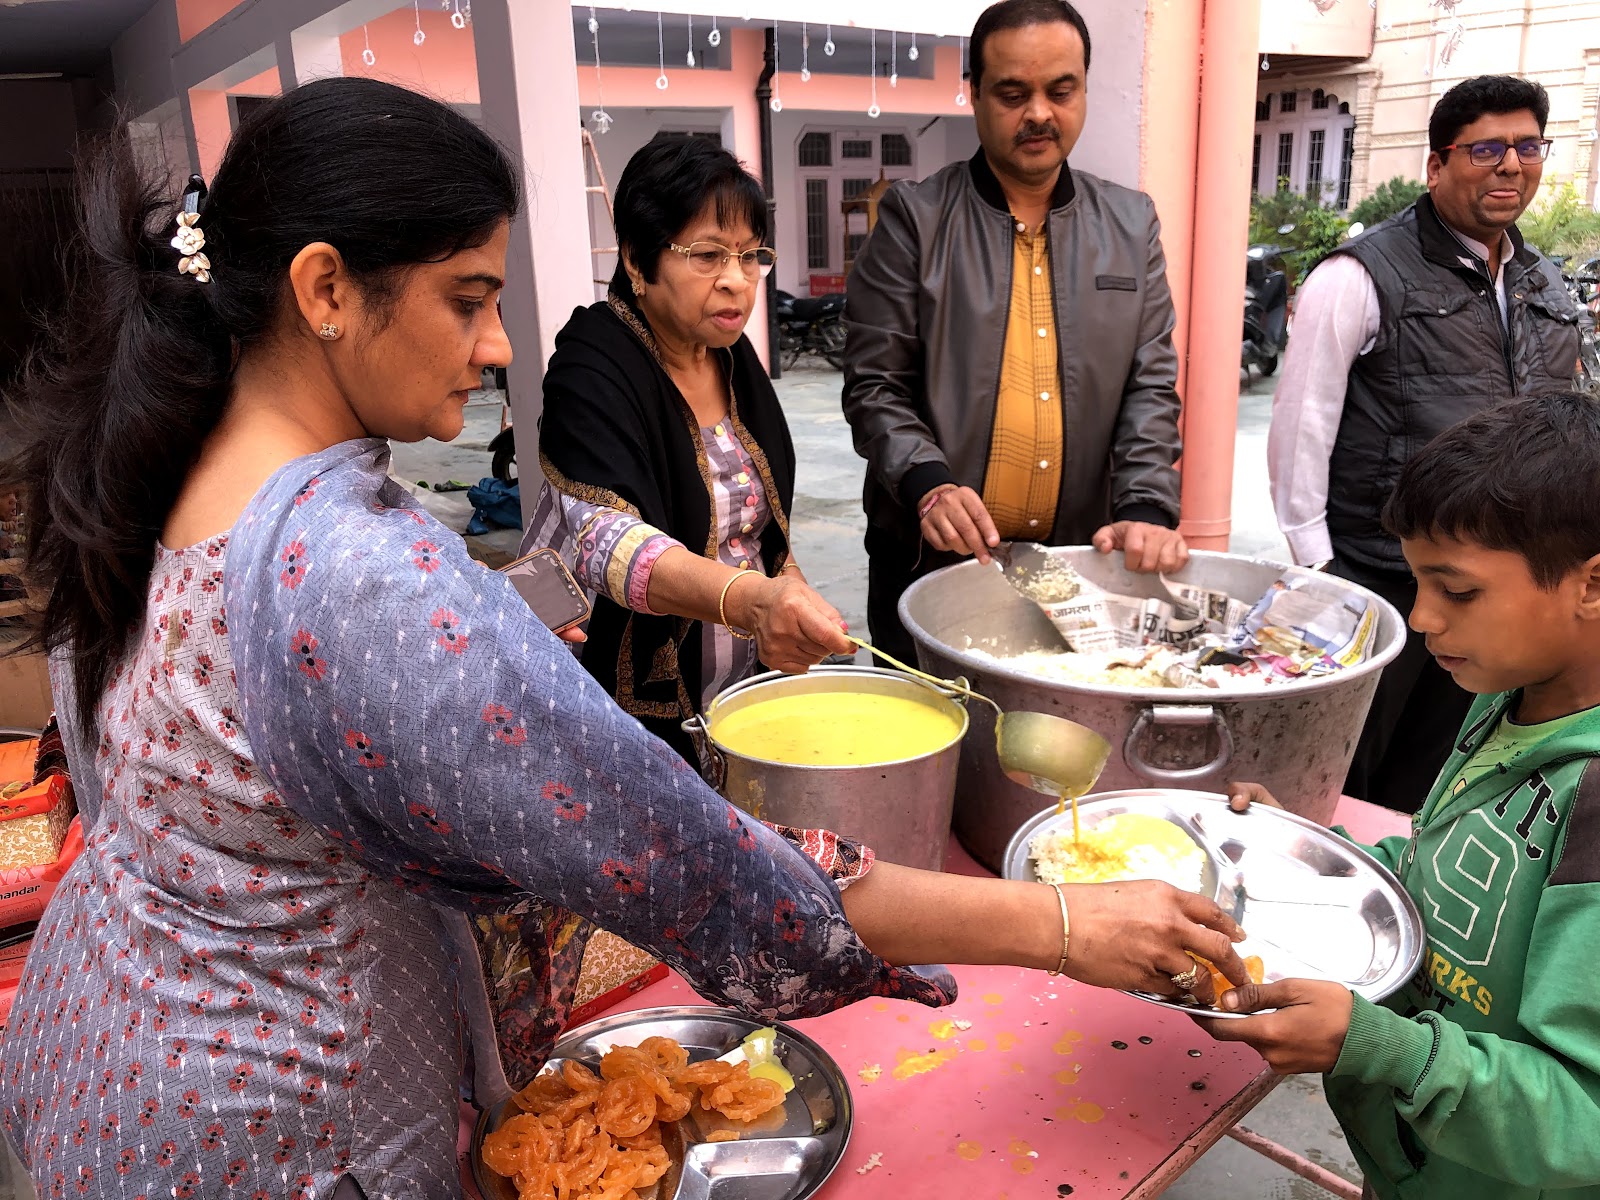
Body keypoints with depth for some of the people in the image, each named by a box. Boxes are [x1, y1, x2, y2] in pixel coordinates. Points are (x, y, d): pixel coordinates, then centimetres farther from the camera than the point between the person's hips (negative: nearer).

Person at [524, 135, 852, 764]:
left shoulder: (733, 355, 3)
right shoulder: (594, 370, -21)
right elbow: (603, 536, -38)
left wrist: (793, 589, 3)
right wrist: (750, 600, -53)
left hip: (748, 686, 7)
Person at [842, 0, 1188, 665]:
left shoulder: (1132, 223, 9)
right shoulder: (914, 216, -1)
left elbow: (1151, 385, 6)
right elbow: (873, 386, -4)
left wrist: (1146, 508, -10)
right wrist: (927, 483, -21)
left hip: (1081, 559, 3)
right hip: (931, 561, -2)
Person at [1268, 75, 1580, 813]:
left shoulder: (1547, 288, 13)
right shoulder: (1362, 277, -9)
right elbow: (1299, 428, -11)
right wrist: (1316, 568, -13)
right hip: (1375, 583, -6)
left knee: (1424, 794, 17)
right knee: (1332, 793, 6)